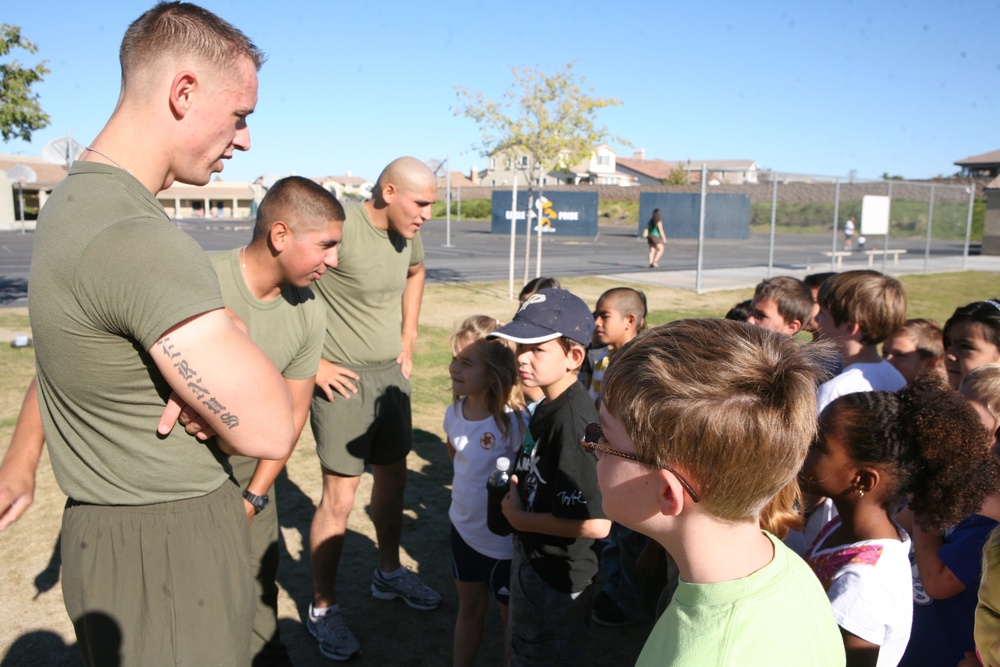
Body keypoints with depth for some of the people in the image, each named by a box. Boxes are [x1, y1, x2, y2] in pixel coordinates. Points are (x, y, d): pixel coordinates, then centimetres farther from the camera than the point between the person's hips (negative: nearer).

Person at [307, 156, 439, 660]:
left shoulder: (408, 235, 3)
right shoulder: (342, 226, -21)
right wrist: (313, 361, -18)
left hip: (392, 374, 8)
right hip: (343, 380, -7)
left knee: (393, 480, 17)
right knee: (340, 496, -1)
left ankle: (389, 574, 39)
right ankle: (322, 609, 18)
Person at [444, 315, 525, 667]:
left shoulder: (513, 422, -27)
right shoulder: (455, 412, -6)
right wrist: (468, 487, 6)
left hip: (503, 540, -6)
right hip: (463, 528, 6)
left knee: (511, 618, 17)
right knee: (469, 609, 25)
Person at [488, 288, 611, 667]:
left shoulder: (573, 420, -30)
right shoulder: (547, 407, -1)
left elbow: (596, 523, -34)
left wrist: (520, 518, -23)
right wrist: (516, 489, -1)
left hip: (557, 580, -9)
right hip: (533, 559, 9)